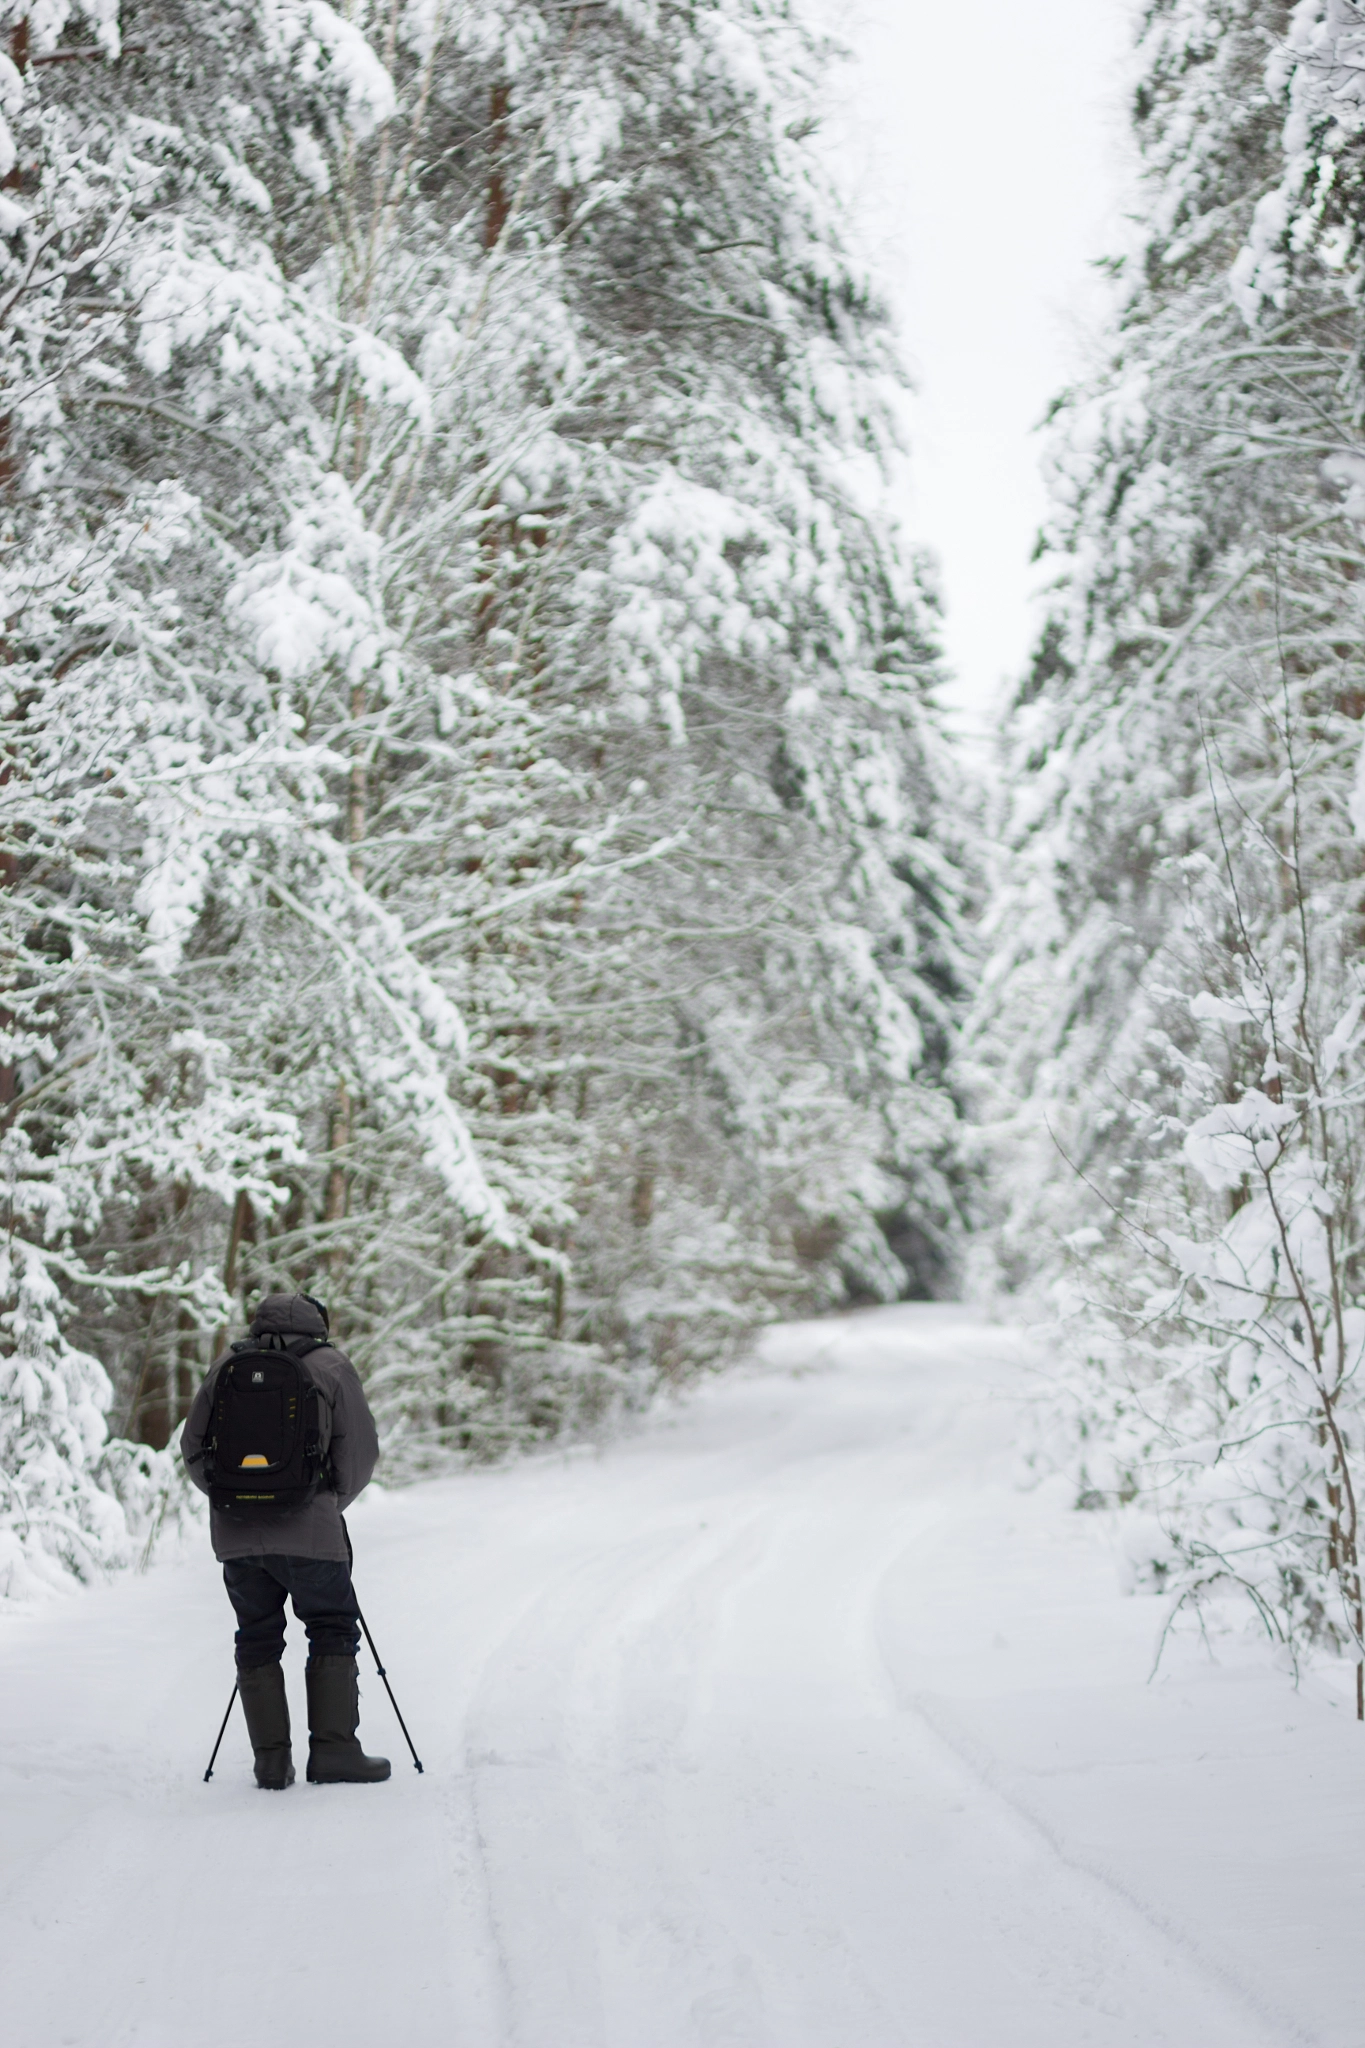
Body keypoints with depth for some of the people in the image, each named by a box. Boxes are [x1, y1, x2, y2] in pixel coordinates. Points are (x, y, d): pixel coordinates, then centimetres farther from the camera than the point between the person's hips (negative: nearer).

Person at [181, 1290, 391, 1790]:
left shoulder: (226, 1366, 10)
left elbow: (193, 1449, 12)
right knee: (333, 1633, 8)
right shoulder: (330, 1365, 2)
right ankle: (333, 1750, 2)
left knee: (257, 1640, 11)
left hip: (236, 1535, 3)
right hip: (309, 1531, -3)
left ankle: (271, 1761, 10)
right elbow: (360, 1452, 1)